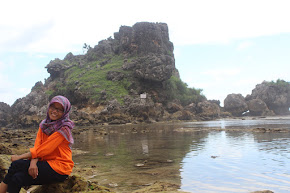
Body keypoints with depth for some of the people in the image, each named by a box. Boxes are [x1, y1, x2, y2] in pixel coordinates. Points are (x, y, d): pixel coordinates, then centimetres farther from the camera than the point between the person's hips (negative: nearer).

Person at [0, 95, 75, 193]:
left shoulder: (64, 128, -13)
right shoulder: (44, 124, 10)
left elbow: (44, 149, -17)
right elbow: (37, 147, -1)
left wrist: (19, 157, -11)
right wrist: (33, 162, -21)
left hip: (59, 170, -6)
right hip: (46, 164, 6)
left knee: (16, 164, -16)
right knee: (17, 178, -19)